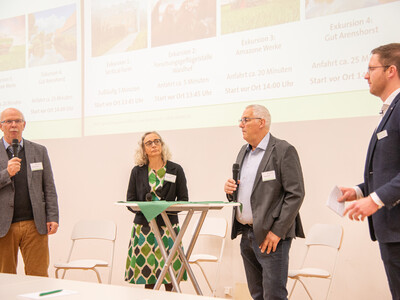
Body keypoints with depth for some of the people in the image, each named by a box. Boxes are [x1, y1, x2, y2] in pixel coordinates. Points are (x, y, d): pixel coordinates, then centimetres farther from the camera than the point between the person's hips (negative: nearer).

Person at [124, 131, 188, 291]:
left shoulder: (176, 170, 7)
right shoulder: (137, 171, 10)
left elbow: (184, 200, 5)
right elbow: (130, 202, 7)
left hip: (168, 226, -1)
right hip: (144, 227, 1)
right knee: (146, 271, -2)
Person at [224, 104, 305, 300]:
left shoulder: (283, 151, -8)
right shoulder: (243, 152, 17)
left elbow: (295, 194, -14)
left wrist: (277, 232, -18)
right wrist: (230, 189, 2)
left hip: (271, 235, -8)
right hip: (246, 234, 8)